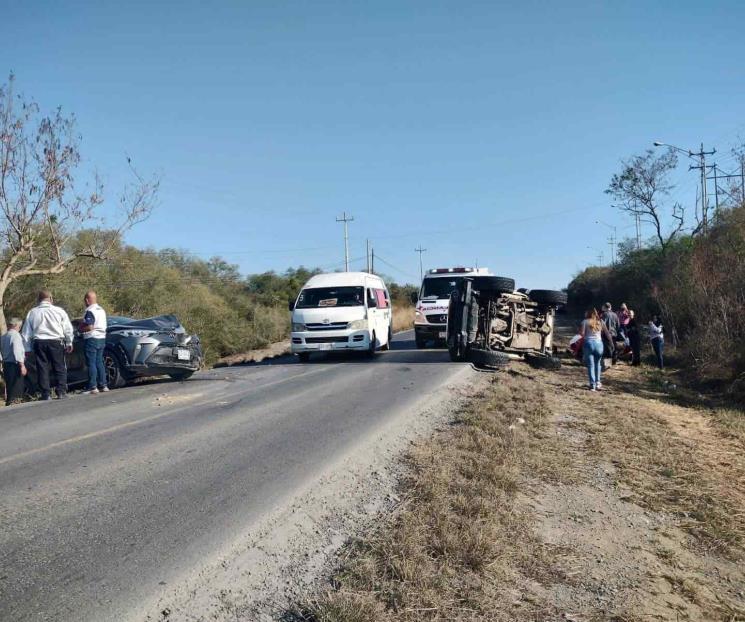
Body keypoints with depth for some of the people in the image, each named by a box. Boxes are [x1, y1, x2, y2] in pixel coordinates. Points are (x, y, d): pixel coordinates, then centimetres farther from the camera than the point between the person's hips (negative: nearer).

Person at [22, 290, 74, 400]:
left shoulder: (32, 313, 6)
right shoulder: (59, 311, -1)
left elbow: (26, 332, 8)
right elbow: (68, 329, 1)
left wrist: (27, 348, 13)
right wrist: (69, 343, 11)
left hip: (39, 343, 2)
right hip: (56, 342, -2)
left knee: (42, 369, 5)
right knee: (60, 368, 5)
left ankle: (45, 394, 5)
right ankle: (61, 392, 1)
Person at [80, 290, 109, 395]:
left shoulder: (90, 311, -14)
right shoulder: (101, 310, 14)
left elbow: (89, 327, -21)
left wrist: (81, 328, -2)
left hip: (92, 339, -9)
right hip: (102, 338, 9)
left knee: (91, 363, -5)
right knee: (99, 362, 13)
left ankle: (92, 387, -5)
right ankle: (102, 385, 15)